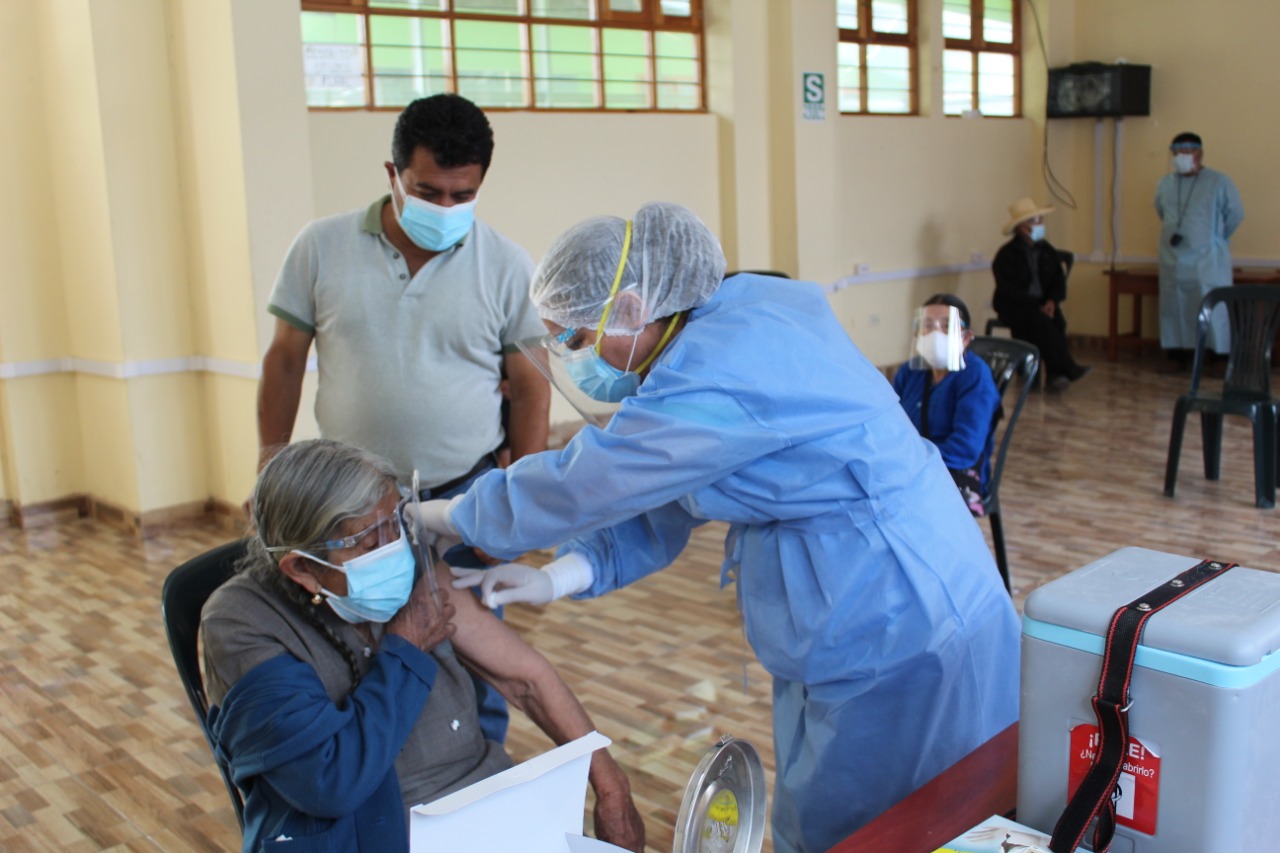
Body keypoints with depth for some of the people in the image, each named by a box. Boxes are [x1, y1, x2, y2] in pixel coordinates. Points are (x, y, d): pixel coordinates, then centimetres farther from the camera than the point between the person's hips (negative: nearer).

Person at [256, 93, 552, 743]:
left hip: (466, 496, -1)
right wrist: (270, 465, 2)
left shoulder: (507, 267, -6)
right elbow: (285, 359, 4)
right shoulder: (322, 248, -3)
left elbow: (529, 390, -1)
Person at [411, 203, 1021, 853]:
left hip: (901, 635, -10)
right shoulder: (720, 328, 5)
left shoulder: (721, 372, -27)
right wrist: (553, 580, -4)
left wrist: (435, 516, -7)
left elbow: (579, 485, -22)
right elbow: (655, 509, 7)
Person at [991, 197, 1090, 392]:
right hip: (1013, 308, -4)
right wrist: (1038, 306, -22)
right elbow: (1010, 290, -15)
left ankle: (1055, 374, -27)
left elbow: (1059, 280, 8)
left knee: (1057, 319, -28)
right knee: (1042, 322, -33)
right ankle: (1068, 369, -31)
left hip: (1043, 305, 5)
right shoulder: (1006, 255, -8)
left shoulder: (1047, 250, 9)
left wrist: (1052, 301, -13)